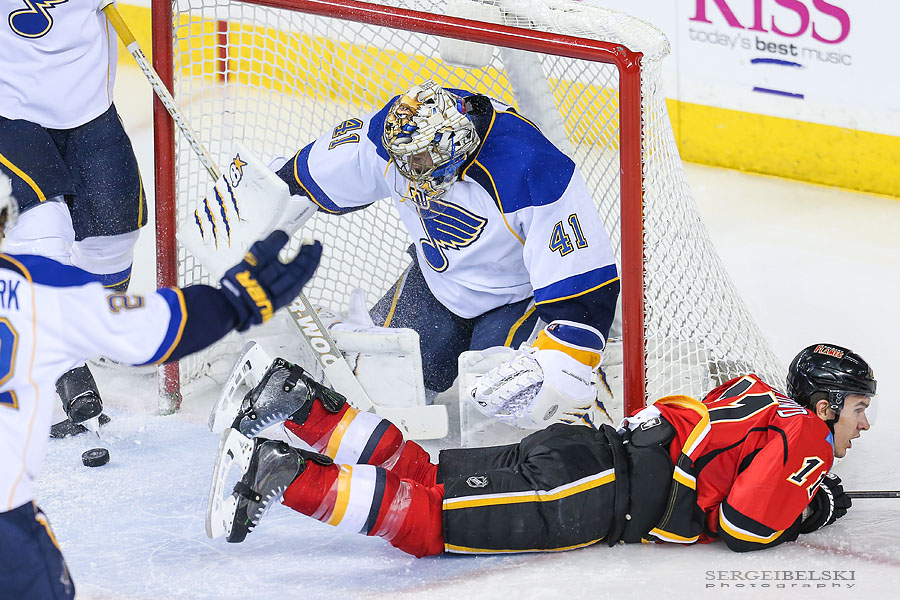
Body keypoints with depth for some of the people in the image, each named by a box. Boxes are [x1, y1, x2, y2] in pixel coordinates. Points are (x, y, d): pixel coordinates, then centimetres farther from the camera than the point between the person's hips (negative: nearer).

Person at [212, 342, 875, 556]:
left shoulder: (760, 396, 24)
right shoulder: (806, 439, -5)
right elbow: (745, 526, -15)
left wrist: (795, 493, 30)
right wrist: (809, 507, 3)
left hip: (587, 449, 9)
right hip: (591, 492, -9)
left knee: (418, 474, 8)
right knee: (429, 518, -17)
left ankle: (302, 404, -1)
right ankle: (284, 476, -25)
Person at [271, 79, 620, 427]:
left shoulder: (531, 172, -38)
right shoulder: (402, 131, -21)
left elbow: (581, 272, -36)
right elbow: (315, 175, -1)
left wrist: (562, 370, -40)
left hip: (519, 296, -5)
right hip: (438, 280, 5)